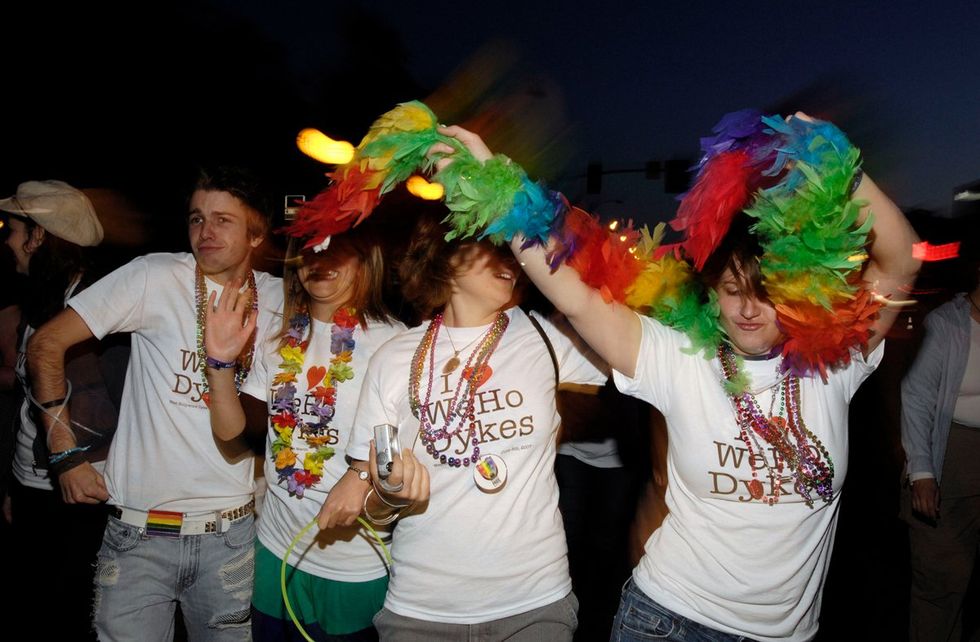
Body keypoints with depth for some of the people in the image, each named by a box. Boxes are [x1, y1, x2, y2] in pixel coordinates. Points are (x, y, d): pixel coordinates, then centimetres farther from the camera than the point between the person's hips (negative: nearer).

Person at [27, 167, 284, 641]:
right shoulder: (155, 277, -10)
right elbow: (46, 344, -5)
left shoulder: (279, 299, -1)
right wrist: (67, 455, -6)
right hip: (139, 533, -2)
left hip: (231, 534, 3)